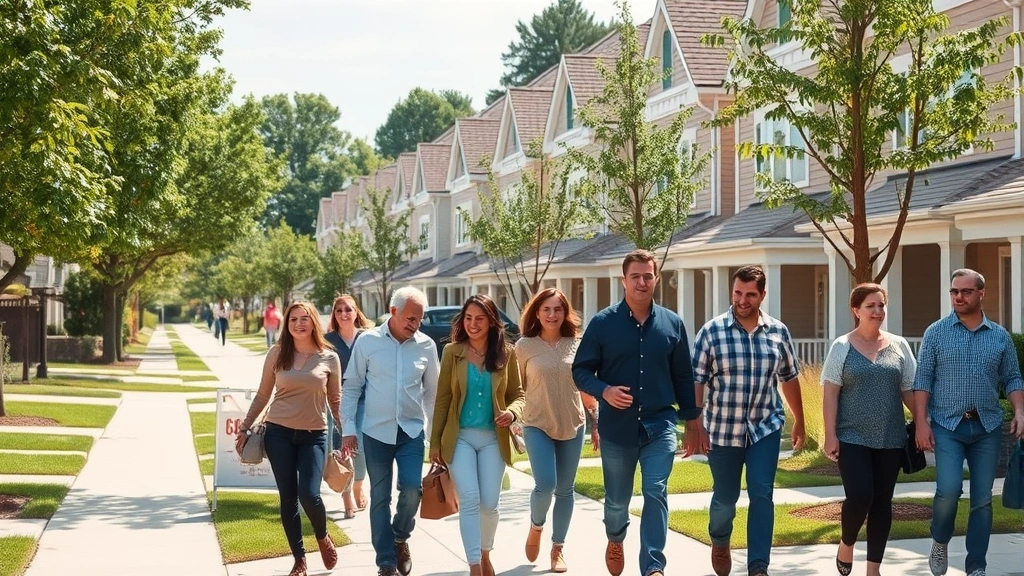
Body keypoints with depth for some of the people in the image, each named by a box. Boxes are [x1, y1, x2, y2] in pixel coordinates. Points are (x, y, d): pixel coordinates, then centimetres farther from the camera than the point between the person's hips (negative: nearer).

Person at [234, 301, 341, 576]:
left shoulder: (329, 357, -1)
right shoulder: (277, 354, 1)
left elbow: (335, 399, 6)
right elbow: (262, 395, 8)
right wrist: (244, 428, 7)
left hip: (314, 435, -1)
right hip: (278, 433, 1)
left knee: (309, 495, -13)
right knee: (288, 497, 4)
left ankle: (323, 537, 19)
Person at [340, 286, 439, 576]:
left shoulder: (426, 345, -1)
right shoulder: (367, 341, -5)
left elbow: (432, 391, 8)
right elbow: (352, 387, 1)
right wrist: (348, 429, -3)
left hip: (412, 431, 1)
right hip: (376, 431, -1)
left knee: (412, 489, -12)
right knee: (380, 498, 4)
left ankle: (400, 538, 18)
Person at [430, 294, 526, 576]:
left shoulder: (506, 354, 0)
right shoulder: (452, 352, -2)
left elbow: (518, 394, 6)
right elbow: (442, 399, 1)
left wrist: (512, 412, -17)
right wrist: (435, 441, 1)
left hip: (493, 438, 1)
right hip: (460, 437, -1)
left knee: (489, 503, 5)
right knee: (469, 500, -10)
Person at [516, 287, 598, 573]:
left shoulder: (576, 344, 2)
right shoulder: (525, 346, -3)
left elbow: (586, 388, 8)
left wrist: (596, 423, 7)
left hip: (572, 426, 2)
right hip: (537, 426, -2)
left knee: (565, 490, 7)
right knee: (545, 485, -15)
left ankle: (558, 549, 21)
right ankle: (535, 527, 16)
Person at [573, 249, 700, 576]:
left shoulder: (672, 324, 2)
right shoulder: (603, 323, -4)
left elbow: (683, 377, 9)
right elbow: (580, 371, -2)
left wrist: (691, 420, 11)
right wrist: (604, 390, -21)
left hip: (660, 426, 0)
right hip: (616, 427, 0)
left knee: (656, 493, -13)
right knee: (617, 499, 14)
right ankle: (615, 540, 45)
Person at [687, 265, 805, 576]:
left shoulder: (779, 332, -1)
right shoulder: (711, 331, -10)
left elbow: (789, 378, 10)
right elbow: (695, 381, -9)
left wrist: (800, 421, 15)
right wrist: (695, 427, -14)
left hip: (765, 428, 1)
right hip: (722, 430, -1)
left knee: (761, 495, -8)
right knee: (725, 497, 12)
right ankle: (719, 543, 41)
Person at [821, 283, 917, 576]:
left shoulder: (899, 346, 6)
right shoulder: (842, 347, -1)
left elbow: (909, 390, 9)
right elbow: (830, 394, -3)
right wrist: (830, 435, -10)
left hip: (890, 439, 3)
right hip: (852, 438, -3)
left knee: (882, 502, 6)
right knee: (860, 496, -12)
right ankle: (846, 545, 17)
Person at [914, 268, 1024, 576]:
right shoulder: (936, 332, 1)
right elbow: (922, 380, -1)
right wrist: (921, 422, -9)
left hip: (988, 427, 2)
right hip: (947, 425, -2)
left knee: (982, 499, 4)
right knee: (949, 489, -16)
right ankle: (940, 542, 12)